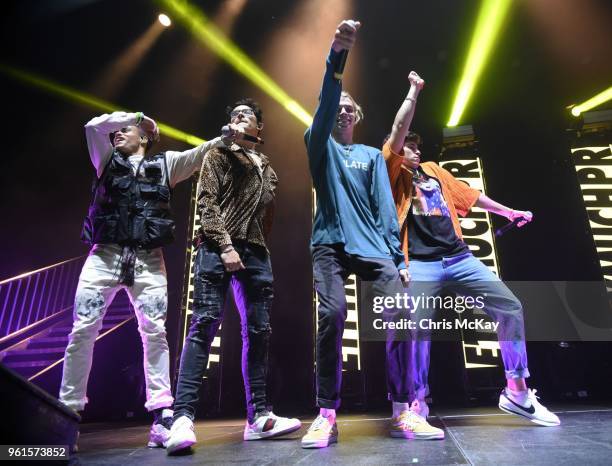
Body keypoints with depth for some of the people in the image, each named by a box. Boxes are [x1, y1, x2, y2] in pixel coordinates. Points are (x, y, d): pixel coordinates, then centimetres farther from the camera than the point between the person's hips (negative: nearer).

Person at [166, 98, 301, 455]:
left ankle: (259, 417, 8)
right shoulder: (218, 155, 12)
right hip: (218, 248, -4)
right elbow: (206, 201, -2)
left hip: (256, 252, 5)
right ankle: (184, 417, -11)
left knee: (258, 331, 1)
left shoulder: (268, 169, 25)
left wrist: (259, 247, 6)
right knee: (205, 324, -14)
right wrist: (225, 245, -13)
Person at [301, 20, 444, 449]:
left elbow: (385, 206, 9)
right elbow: (325, 103, -4)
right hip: (330, 243, -2)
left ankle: (402, 413, 1)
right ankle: (327, 416, -8)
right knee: (332, 315, -20)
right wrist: (336, 56, -19)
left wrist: (398, 256, -1)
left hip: (371, 245, 2)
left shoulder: (373, 155, 20)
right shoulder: (320, 145, 16)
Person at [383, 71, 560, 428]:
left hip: (459, 257, 6)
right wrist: (414, 91, -1)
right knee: (417, 330, -11)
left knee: (510, 307, 0)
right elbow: (398, 130, -9)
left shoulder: (432, 170, 22)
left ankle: (517, 391, 14)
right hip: (421, 264, -6)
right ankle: (417, 404, 9)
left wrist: (508, 211, 31)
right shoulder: (394, 173, 5)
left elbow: (469, 195, 28)